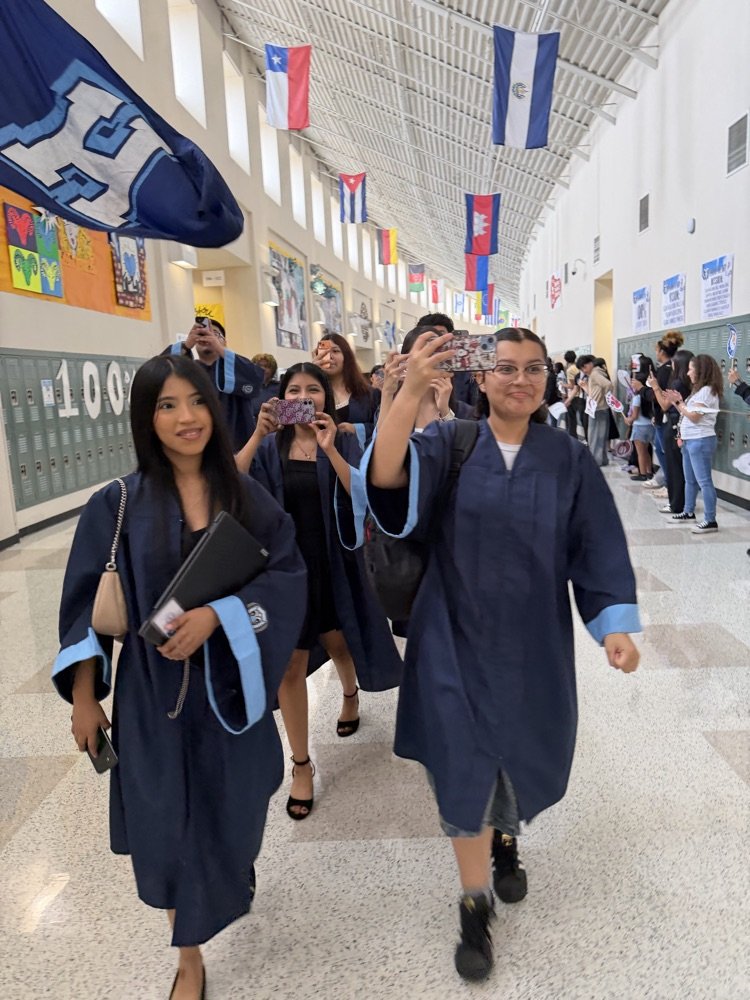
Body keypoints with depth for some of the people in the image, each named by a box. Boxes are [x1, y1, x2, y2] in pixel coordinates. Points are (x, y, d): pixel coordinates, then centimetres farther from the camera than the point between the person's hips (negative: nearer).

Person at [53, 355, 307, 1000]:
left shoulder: (247, 497, -4)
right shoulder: (119, 505, -9)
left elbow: (288, 576, -8)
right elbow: (89, 606, -3)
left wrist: (218, 613, -22)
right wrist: (84, 698, -3)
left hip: (233, 686, 2)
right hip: (155, 693, -1)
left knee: (234, 807, 19)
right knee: (173, 822, 10)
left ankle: (237, 874, 55)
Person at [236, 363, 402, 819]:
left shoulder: (344, 443, -4)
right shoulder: (270, 447, -1)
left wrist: (330, 449, -28)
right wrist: (257, 435, -24)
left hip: (334, 563, 0)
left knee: (339, 644, 21)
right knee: (290, 666, 2)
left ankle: (350, 694, 56)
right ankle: (302, 765, 17)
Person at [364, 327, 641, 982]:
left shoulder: (569, 460, -2)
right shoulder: (448, 445, -8)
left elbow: (598, 547, -1)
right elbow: (383, 475, -26)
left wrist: (615, 624, -12)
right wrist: (412, 392, -40)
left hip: (532, 643, 2)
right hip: (458, 640, -2)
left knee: (522, 757, 19)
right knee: (466, 771, 3)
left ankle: (505, 838, 52)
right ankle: (475, 903, 27)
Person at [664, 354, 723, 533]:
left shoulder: (707, 391, -14)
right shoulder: (699, 390, 17)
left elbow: (694, 417, -18)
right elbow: (686, 414, 14)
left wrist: (678, 402, -12)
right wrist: (676, 402, 5)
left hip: (701, 441, -10)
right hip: (689, 440, 10)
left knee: (704, 481, -10)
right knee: (690, 480, 18)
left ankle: (710, 520, -9)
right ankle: (688, 512, 28)